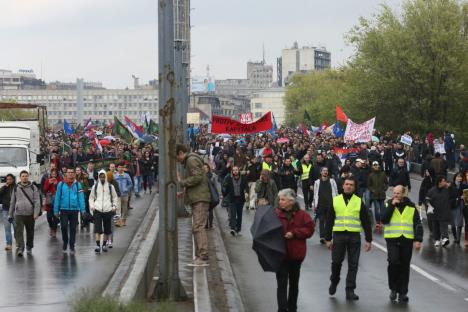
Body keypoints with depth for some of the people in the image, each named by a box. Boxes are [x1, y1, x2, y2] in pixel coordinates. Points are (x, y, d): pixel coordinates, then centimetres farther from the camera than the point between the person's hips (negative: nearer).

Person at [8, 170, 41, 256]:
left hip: (30, 214, 0)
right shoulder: (16, 188, 8)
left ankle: (29, 248, 25)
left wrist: (36, 213, -14)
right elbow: (12, 202, 13)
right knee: (19, 232, -12)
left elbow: (37, 201, -3)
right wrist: (10, 215, 12)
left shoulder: (33, 187, 3)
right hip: (19, 214, 0)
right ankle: (20, 248, -15)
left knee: (30, 232, 10)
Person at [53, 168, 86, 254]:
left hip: (74, 210, 0)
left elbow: (81, 197, 0)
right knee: (64, 227, -6)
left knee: (73, 228, 6)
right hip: (64, 209, 0)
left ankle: (72, 246, 16)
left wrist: (83, 210, -7)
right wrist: (56, 210, 1)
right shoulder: (61, 184, 0)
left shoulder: (77, 184, 1)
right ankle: (65, 242, 18)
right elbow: (57, 197, 3)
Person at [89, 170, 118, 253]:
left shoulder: (110, 186, 7)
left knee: (107, 229, 8)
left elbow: (115, 197, 16)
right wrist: (92, 206, 1)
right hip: (97, 210, -1)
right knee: (97, 228, -11)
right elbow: (91, 197, 16)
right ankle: (98, 245, -15)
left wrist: (114, 206, 3)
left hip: (108, 210, 1)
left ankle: (104, 244, 20)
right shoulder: (95, 186, 8)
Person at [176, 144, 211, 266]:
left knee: (198, 227, -15)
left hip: (200, 199, -11)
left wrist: (182, 182, -12)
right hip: (197, 199, 11)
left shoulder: (192, 160, -8)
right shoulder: (190, 161, 24)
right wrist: (184, 193, 20)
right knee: (196, 228, 11)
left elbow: (197, 177, -21)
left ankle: (202, 256, -19)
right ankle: (199, 256, 13)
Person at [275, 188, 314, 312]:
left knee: (294, 283, 16)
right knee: (281, 284, -7)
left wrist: (294, 233, -18)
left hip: (296, 254, 1)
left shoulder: (301, 215, -5)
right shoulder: (276, 213, -4)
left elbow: (309, 229, -9)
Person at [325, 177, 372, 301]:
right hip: (338, 235, 0)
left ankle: (350, 290, 6)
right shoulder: (335, 201, 7)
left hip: (354, 236, 0)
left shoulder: (359, 202, 6)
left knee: (353, 265, 0)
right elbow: (329, 221, 8)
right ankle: (334, 282, 28)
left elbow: (366, 222, 7)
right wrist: (328, 238, 4)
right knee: (336, 262, 2)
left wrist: (368, 240, 3)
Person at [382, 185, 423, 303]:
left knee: (404, 266, 4)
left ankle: (402, 293, 13)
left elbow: (418, 225, 7)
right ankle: (393, 288, 0)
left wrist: (418, 240, -3)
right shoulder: (388, 204, 6)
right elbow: (384, 219, -9)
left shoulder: (411, 207, 7)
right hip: (392, 240, -1)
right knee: (393, 262, -18)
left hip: (407, 240, 1)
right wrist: (392, 205, -12)